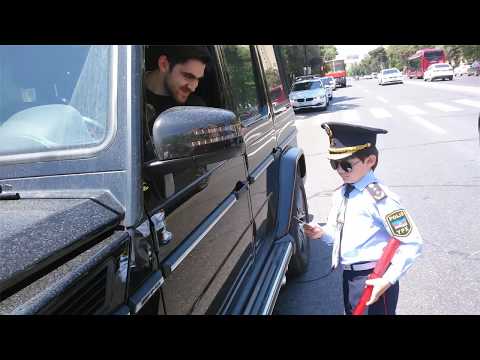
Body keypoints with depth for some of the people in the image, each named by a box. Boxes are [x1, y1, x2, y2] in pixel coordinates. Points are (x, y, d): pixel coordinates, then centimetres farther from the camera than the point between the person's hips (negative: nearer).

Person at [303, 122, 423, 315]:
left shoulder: (379, 197, -20)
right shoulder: (340, 194, 3)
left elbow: (412, 243, -19)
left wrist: (388, 280, -20)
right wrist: (322, 232, -4)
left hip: (375, 280, -8)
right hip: (349, 276, 8)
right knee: (351, 312, 23)